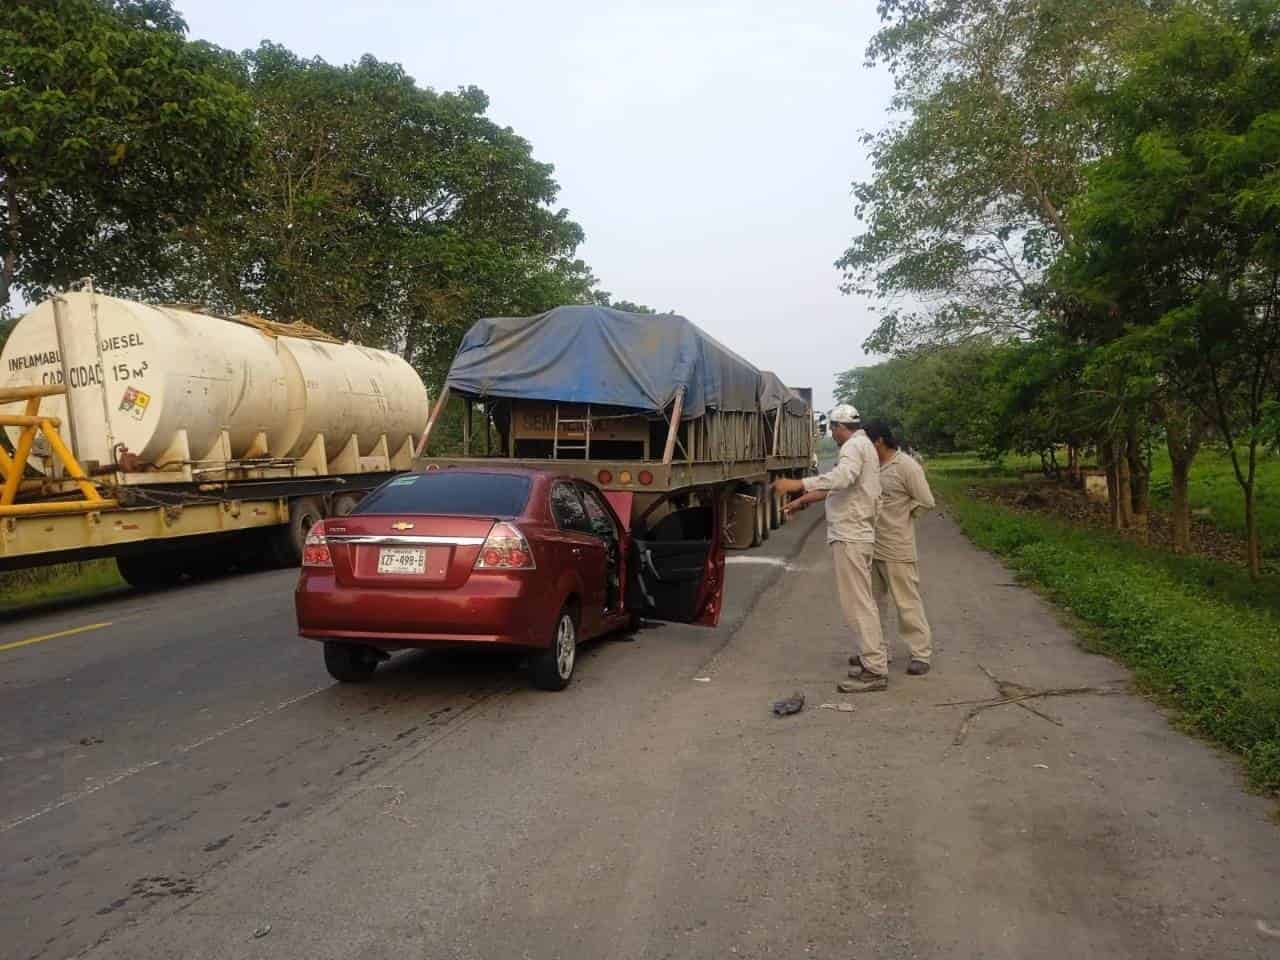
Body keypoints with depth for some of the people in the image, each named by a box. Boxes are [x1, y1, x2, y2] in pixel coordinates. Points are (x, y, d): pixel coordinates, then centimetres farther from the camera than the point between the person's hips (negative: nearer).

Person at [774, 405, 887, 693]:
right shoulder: (862, 445, 20)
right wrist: (802, 500, 32)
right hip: (855, 534, 11)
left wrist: (798, 484, -38)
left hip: (850, 537, -11)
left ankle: (875, 670, -6)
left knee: (858, 602, -9)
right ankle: (873, 653, 33)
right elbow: (837, 484, 28)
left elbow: (842, 477, -34)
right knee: (862, 599, 21)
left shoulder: (855, 445, -13)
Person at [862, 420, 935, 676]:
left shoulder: (907, 467, -13)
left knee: (907, 602, 0)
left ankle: (921, 654, 11)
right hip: (871, 547, 8)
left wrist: (900, 515, -5)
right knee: (873, 600, 16)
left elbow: (926, 502, -11)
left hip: (897, 549, -8)